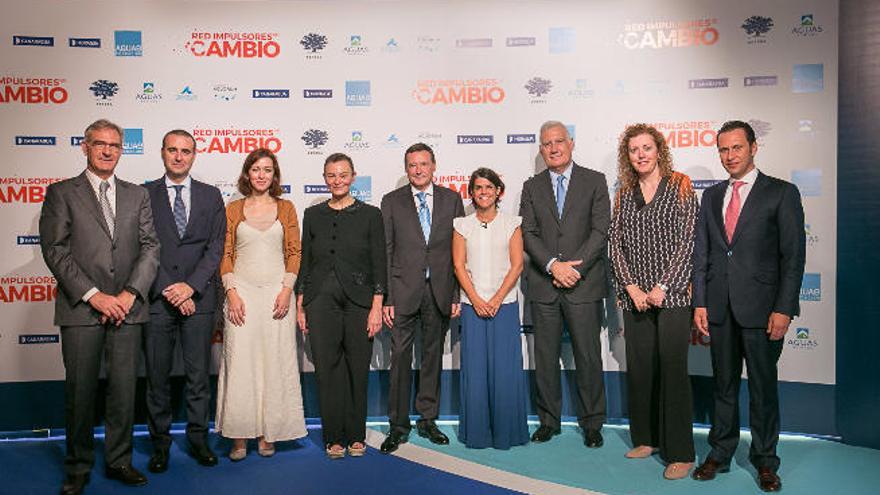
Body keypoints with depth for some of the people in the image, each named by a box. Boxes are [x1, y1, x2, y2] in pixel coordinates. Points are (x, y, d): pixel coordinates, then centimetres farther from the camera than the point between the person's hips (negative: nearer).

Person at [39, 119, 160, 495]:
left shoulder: (137, 195, 12)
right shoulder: (62, 193, 4)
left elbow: (150, 247, 6)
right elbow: (54, 250, -4)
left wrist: (130, 293, -8)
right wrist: (93, 295, -13)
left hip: (127, 308, 2)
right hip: (81, 309, -2)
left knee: (124, 389, 8)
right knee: (80, 391, 6)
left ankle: (119, 461, 22)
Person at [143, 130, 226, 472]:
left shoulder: (211, 196, 9)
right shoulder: (144, 195, 5)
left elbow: (216, 246, 2)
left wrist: (191, 286, -10)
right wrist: (169, 289, -10)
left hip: (198, 299, 1)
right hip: (157, 299, -1)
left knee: (199, 376, 7)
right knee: (157, 377, 7)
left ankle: (198, 439, 20)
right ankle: (160, 443, 21)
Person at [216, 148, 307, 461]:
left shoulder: (286, 208, 9)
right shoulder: (233, 209, 8)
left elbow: (294, 252, 6)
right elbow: (225, 254, 5)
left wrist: (287, 289, -6)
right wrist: (231, 292, -7)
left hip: (276, 293, 0)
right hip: (242, 293, 0)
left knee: (275, 362, 2)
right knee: (240, 363, -2)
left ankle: (268, 434, 12)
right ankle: (239, 436, 8)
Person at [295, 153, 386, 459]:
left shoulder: (370, 214, 3)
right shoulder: (313, 215, 10)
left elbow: (379, 264, 0)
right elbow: (305, 261, 11)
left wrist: (377, 307, -7)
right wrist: (300, 306, 6)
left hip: (358, 299, -1)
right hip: (321, 299, 2)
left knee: (358, 369, 4)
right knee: (327, 369, 2)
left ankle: (356, 436, 20)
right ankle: (334, 438, 15)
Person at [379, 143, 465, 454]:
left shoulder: (451, 200, 6)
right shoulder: (392, 201, 3)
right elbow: (385, 251, 0)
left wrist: (457, 295, -1)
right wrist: (385, 298, -6)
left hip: (440, 291, 2)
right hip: (404, 291, -1)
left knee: (433, 355, 11)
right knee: (400, 357, -1)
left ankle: (427, 420, 24)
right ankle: (398, 426, 12)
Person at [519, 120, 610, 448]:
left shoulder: (594, 181, 4)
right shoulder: (532, 187, 10)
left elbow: (600, 231, -4)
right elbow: (528, 234, 1)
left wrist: (574, 267, -13)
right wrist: (553, 266, -14)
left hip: (584, 285, -2)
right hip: (543, 286, 2)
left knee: (588, 357, 4)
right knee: (545, 358, 9)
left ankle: (592, 423, 19)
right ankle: (548, 420, 22)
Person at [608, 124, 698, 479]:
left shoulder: (680, 186, 1)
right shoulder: (624, 193, 11)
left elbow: (687, 240, -5)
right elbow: (615, 243, 6)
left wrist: (662, 287, -12)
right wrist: (632, 287, -6)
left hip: (671, 294, -4)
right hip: (634, 296, 4)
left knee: (673, 370, -3)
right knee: (639, 368, 9)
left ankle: (680, 453, 7)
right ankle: (646, 439, 25)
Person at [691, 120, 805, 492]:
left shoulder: (781, 193, -1)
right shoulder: (712, 196, 12)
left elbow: (793, 255, -6)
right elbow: (701, 253, 11)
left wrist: (784, 309, -12)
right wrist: (700, 303, 4)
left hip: (761, 308, -4)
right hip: (720, 308, 4)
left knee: (763, 387, 6)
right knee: (724, 385, 12)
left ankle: (765, 461, 22)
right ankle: (720, 454, 24)